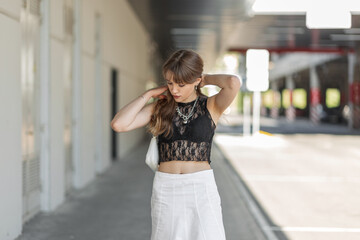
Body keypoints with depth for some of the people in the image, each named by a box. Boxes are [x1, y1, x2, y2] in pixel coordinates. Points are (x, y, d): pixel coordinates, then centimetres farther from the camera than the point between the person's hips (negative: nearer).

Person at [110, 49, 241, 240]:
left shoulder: (211, 106, 1)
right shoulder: (160, 108, 6)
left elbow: (234, 83, -21)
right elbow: (118, 124, -7)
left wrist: (206, 79, -2)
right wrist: (149, 94, -1)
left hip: (202, 189, -2)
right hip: (166, 191, 2)